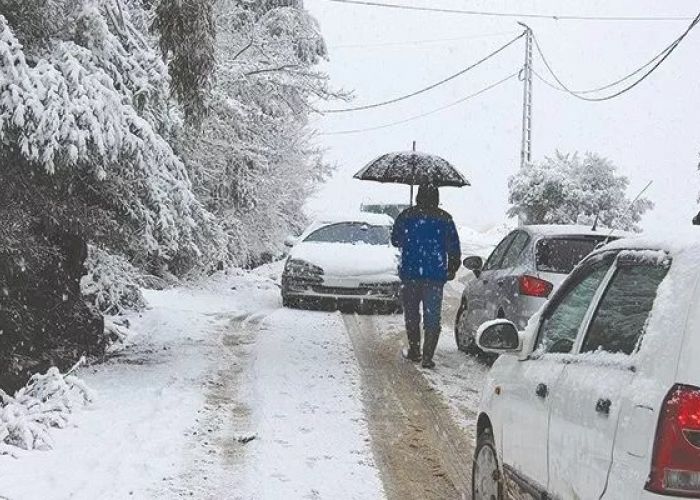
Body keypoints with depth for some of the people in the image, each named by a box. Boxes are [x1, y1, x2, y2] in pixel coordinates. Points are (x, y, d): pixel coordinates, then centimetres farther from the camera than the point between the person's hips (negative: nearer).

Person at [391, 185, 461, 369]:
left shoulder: (406, 216, -1)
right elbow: (454, 247, 1)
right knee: (432, 317, 2)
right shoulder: (445, 219, -2)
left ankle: (414, 351, 20)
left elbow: (395, 241, 10)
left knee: (411, 314, 16)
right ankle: (427, 356, -4)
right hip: (435, 275, 0)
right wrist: (452, 269, 13)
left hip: (410, 273, 1)